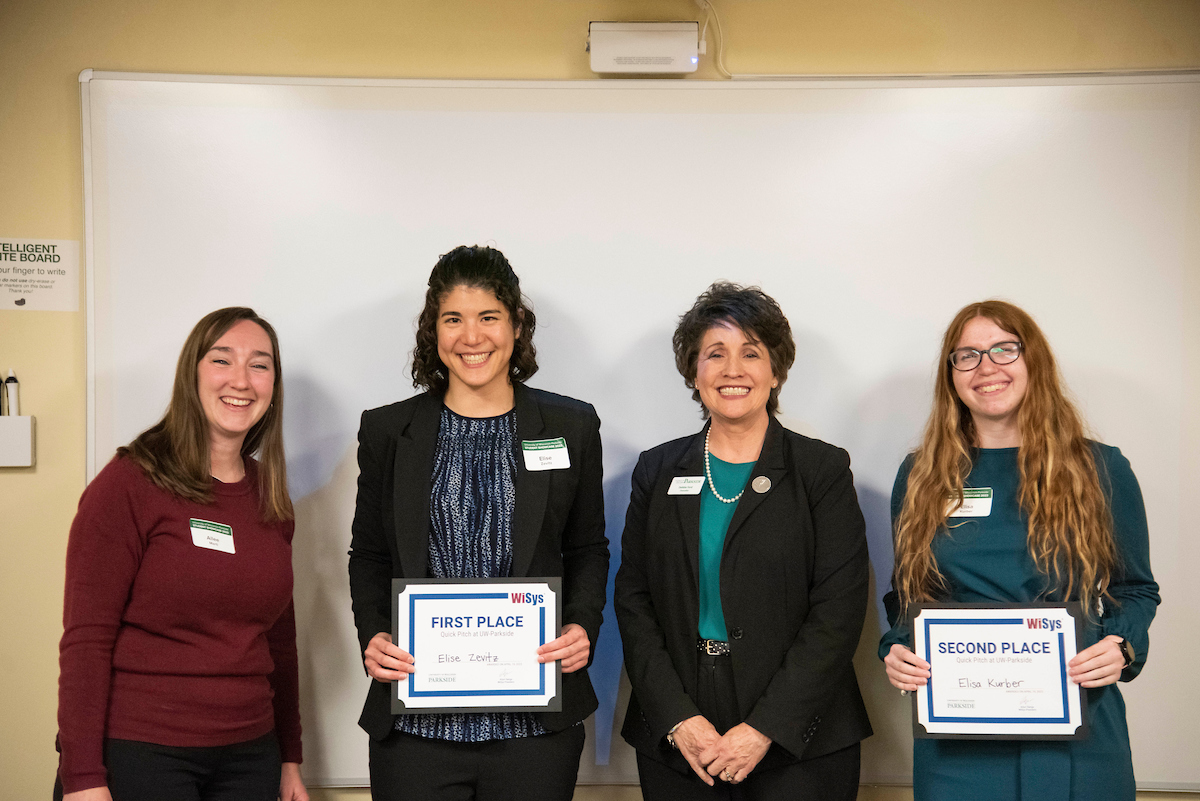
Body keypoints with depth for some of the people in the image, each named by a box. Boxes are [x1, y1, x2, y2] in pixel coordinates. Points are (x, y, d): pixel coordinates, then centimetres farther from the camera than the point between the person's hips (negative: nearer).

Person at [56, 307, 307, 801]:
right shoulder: (129, 483, -9)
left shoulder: (270, 499, 8)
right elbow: (85, 639, -12)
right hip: (137, 755, -5)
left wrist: (290, 758, 13)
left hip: (249, 756, 5)